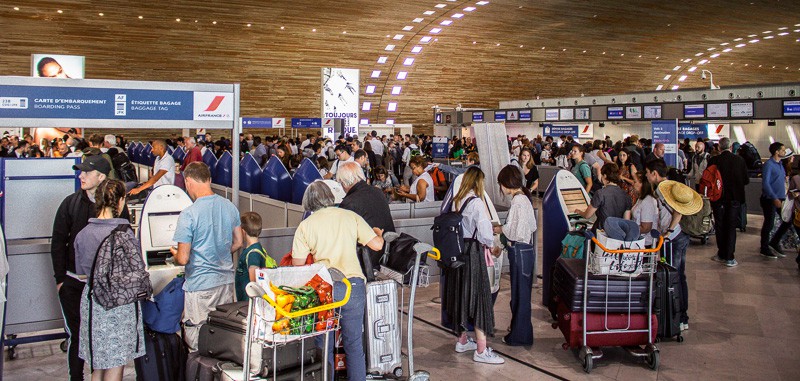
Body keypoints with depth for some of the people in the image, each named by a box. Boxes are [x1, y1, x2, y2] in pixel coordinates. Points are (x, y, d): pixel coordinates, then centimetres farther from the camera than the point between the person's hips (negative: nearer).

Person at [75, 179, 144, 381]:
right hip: (120, 302, -6)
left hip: (91, 301, 6)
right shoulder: (124, 234, -16)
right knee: (116, 364, 5)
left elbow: (80, 273, 10)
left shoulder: (82, 234, 0)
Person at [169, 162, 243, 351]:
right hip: (226, 279, 6)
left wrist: (174, 254, 6)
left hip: (200, 285, -6)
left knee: (197, 342, 7)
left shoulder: (188, 215, -17)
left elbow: (183, 259, -15)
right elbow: (238, 243, 11)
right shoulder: (230, 206, 1)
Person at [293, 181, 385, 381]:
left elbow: (297, 264, 0)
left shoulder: (305, 225, 2)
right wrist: (379, 234, 23)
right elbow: (377, 245, 1)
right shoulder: (351, 217, 3)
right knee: (354, 344, 12)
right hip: (353, 286, 1)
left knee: (324, 345, 11)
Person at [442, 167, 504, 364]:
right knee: (478, 296, -2)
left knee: (460, 294, 17)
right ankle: (481, 351, 1)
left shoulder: (456, 201, 7)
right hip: (472, 251, -8)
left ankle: (462, 340, 30)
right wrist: (492, 246, 1)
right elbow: (484, 231, -18)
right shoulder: (476, 202, -15)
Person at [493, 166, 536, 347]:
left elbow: (517, 233, -22)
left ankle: (520, 336, 15)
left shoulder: (517, 201, -21)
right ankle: (519, 329, 34)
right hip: (525, 250, 10)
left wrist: (501, 229, -6)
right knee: (521, 293, 20)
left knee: (520, 294, 3)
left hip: (520, 252, -9)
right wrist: (505, 228, 10)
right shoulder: (524, 198, 9)